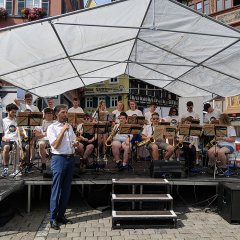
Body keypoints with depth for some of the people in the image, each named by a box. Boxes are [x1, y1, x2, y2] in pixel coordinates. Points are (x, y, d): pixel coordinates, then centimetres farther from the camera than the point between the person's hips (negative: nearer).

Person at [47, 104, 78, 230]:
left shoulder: (69, 127, 14)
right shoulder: (52, 127, -5)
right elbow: (55, 145, -15)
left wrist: (75, 144, 1)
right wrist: (63, 130, -17)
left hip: (70, 158, 6)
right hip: (59, 158, -6)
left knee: (66, 189, 10)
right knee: (56, 189, -3)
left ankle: (61, 215, 21)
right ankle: (53, 218, 7)